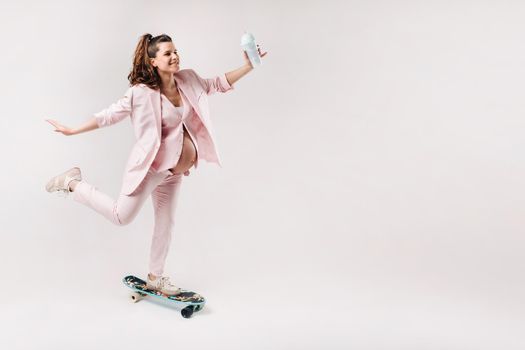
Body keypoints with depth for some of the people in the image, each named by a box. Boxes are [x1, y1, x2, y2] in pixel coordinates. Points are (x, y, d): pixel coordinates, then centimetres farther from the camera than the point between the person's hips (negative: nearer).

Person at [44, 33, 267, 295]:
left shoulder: (188, 80, -1)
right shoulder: (142, 92, -18)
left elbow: (218, 84, 12)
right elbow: (112, 114, -12)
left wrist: (248, 66, 3)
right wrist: (73, 131, -10)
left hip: (173, 169, 7)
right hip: (150, 163, -6)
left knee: (166, 223, 15)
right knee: (121, 216, -5)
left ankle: (155, 277, 31)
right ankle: (73, 183, 16)